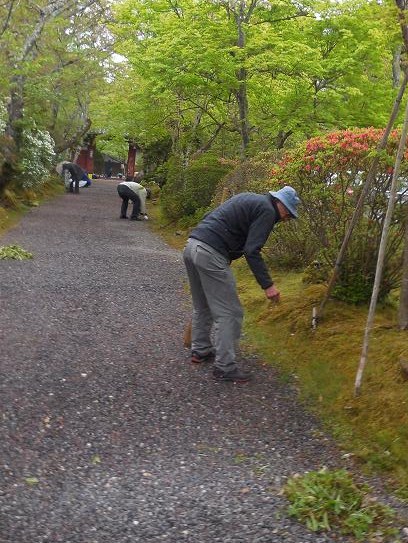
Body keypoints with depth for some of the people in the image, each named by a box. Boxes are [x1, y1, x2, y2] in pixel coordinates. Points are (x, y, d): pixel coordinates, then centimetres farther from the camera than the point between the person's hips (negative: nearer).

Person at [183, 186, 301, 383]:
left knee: (202, 307, 23)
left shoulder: (249, 199, 25)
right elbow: (252, 251, -13)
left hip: (191, 245, 10)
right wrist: (267, 284, -12)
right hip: (210, 254, -10)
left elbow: (210, 218, 26)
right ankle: (224, 367, 0)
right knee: (229, 313, -3)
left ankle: (200, 350, 34)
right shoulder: (267, 211, -3)